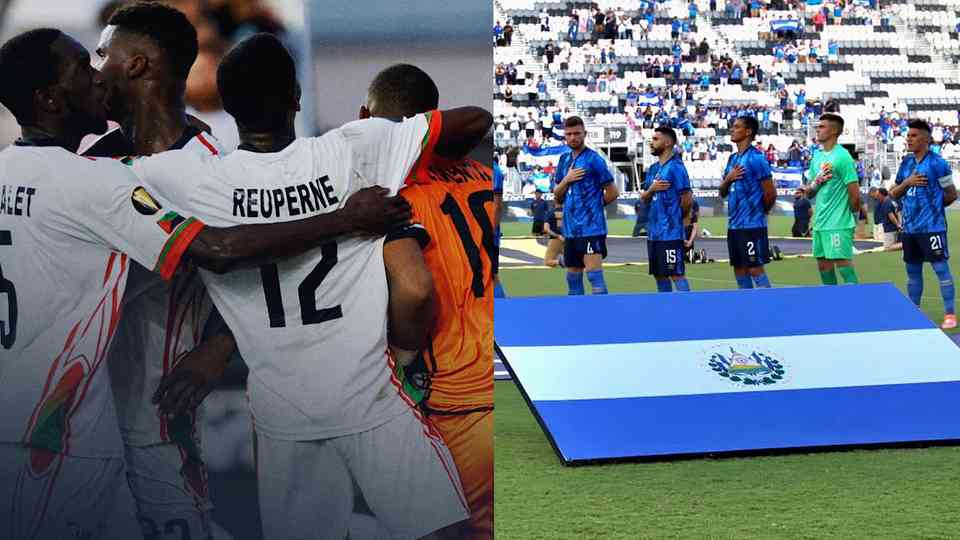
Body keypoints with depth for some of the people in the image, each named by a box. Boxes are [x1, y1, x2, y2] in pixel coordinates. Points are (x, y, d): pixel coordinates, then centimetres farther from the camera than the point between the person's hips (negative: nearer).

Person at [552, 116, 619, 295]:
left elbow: (613, 192, -6)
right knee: (573, 277, 11)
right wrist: (567, 179, -4)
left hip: (591, 228, -7)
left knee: (594, 273, -13)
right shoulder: (564, 160, 13)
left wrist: (594, 204, 6)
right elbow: (557, 197, 14)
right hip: (570, 228, 7)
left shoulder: (594, 159, -7)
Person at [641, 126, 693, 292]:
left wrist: (677, 217, 1)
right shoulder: (653, 169, 14)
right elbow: (643, 198, 14)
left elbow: (687, 199, -14)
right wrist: (652, 189, -7)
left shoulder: (675, 167, -11)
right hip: (654, 232, 9)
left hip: (671, 233, -9)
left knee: (676, 273, -8)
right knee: (659, 274, 12)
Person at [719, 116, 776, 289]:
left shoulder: (756, 158, -11)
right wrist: (728, 179, -3)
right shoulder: (733, 159, 14)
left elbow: (770, 193, -12)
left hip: (752, 225, -8)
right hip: (734, 225, 8)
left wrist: (761, 211, 3)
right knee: (739, 271, 9)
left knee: (755, 269, -8)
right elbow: (722, 193, 17)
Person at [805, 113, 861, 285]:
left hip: (839, 225, -8)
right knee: (823, 265, 10)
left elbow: (854, 193, -12)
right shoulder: (817, 156, 14)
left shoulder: (842, 156, -10)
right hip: (820, 224, 8)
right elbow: (809, 194, 17)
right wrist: (815, 183, -3)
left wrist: (852, 211, 2)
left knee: (843, 264, -9)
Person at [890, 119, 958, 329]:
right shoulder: (906, 163, 11)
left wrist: (933, 206, 8)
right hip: (909, 227, 7)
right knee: (913, 270, 13)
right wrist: (907, 182, -7)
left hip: (931, 227, -7)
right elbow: (894, 194, 12)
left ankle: (950, 314, -2)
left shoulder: (937, 163, -9)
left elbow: (951, 195, -4)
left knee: (941, 268, -6)